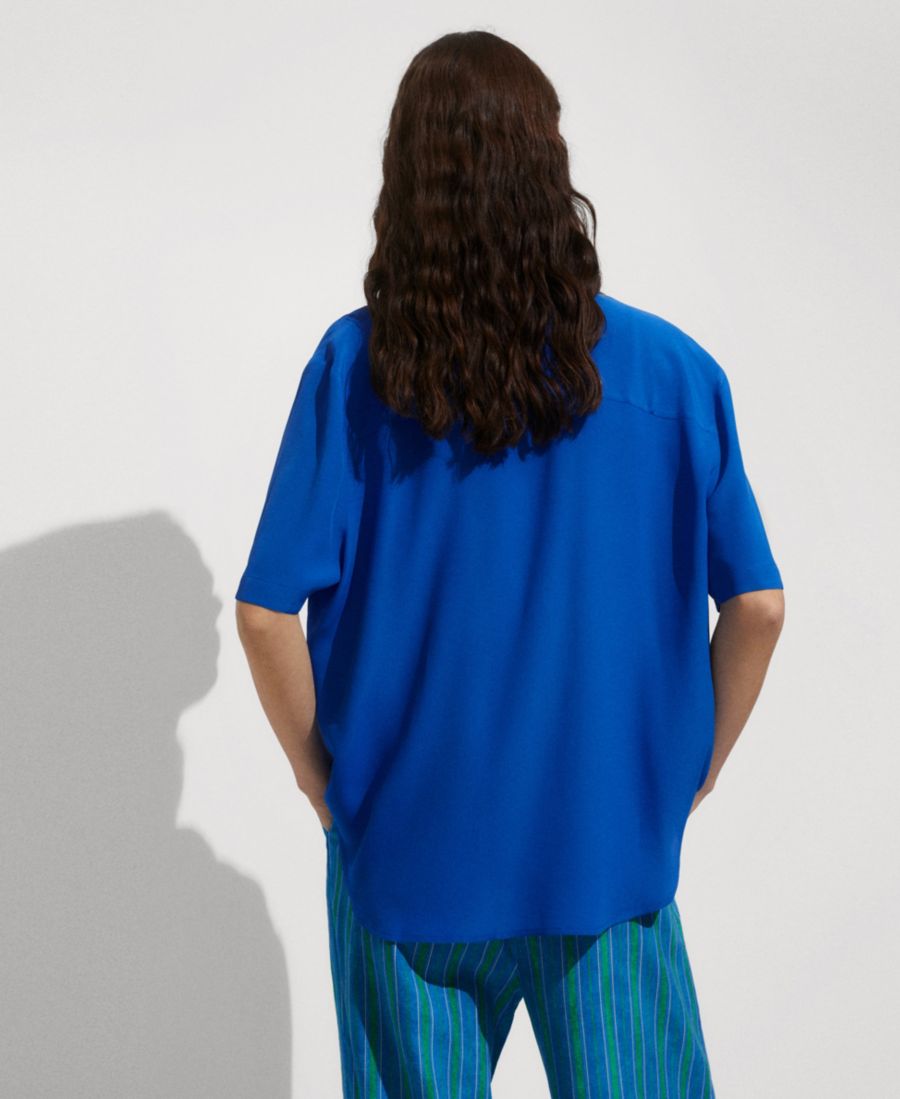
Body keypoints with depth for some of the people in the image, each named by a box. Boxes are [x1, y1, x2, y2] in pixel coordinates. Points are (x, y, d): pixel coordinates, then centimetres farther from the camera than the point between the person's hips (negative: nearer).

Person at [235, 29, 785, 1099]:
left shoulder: (355, 367, -11)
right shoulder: (670, 371, -9)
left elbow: (266, 613, -12)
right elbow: (757, 606, -6)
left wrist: (317, 768, 3)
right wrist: (694, 771, 8)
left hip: (407, 849, 1)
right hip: (610, 845, 0)